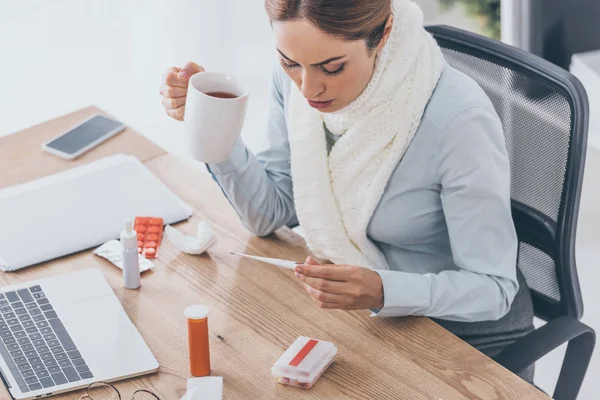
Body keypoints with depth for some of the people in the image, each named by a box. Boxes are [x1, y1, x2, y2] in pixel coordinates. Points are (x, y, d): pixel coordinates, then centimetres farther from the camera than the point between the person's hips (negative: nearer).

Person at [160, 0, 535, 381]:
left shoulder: (459, 118, -30)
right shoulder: (294, 81, -12)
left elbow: (493, 287, -23)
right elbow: (272, 212, 0)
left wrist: (383, 291, -40)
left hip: (466, 332, -5)